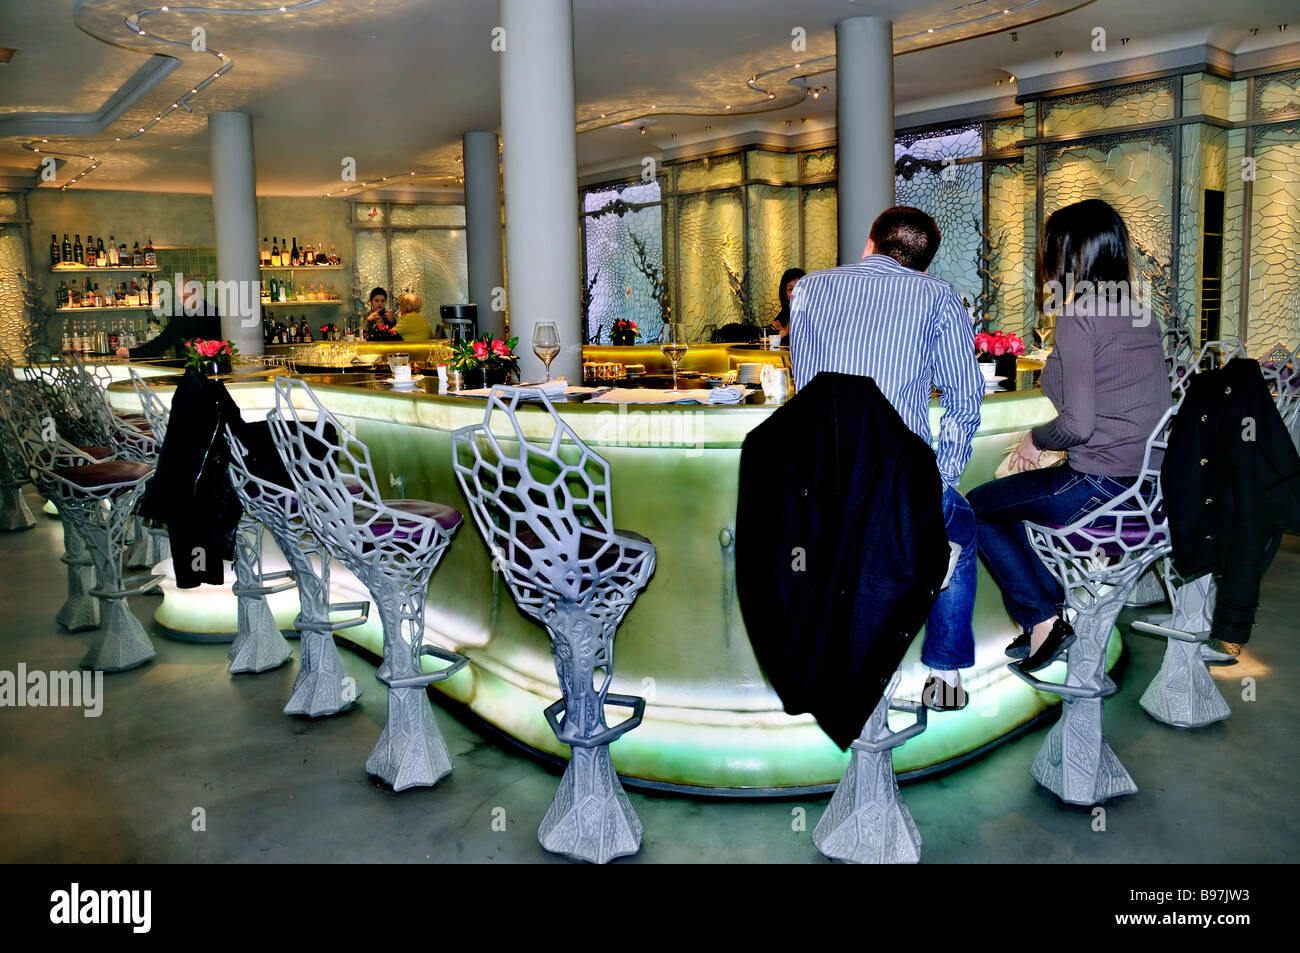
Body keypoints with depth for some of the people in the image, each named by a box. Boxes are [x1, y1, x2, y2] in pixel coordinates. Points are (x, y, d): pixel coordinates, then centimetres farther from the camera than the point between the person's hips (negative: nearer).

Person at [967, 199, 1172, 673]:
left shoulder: (1077, 318, -15)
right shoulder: (1138, 314, 11)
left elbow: (1077, 425, -21)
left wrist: (1035, 438, 0)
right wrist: (1038, 443, 16)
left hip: (1102, 487, -9)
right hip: (1147, 482, 9)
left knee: (975, 508, 9)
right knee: (1008, 496, 25)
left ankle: (1042, 620, 11)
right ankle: (1055, 610, 25)